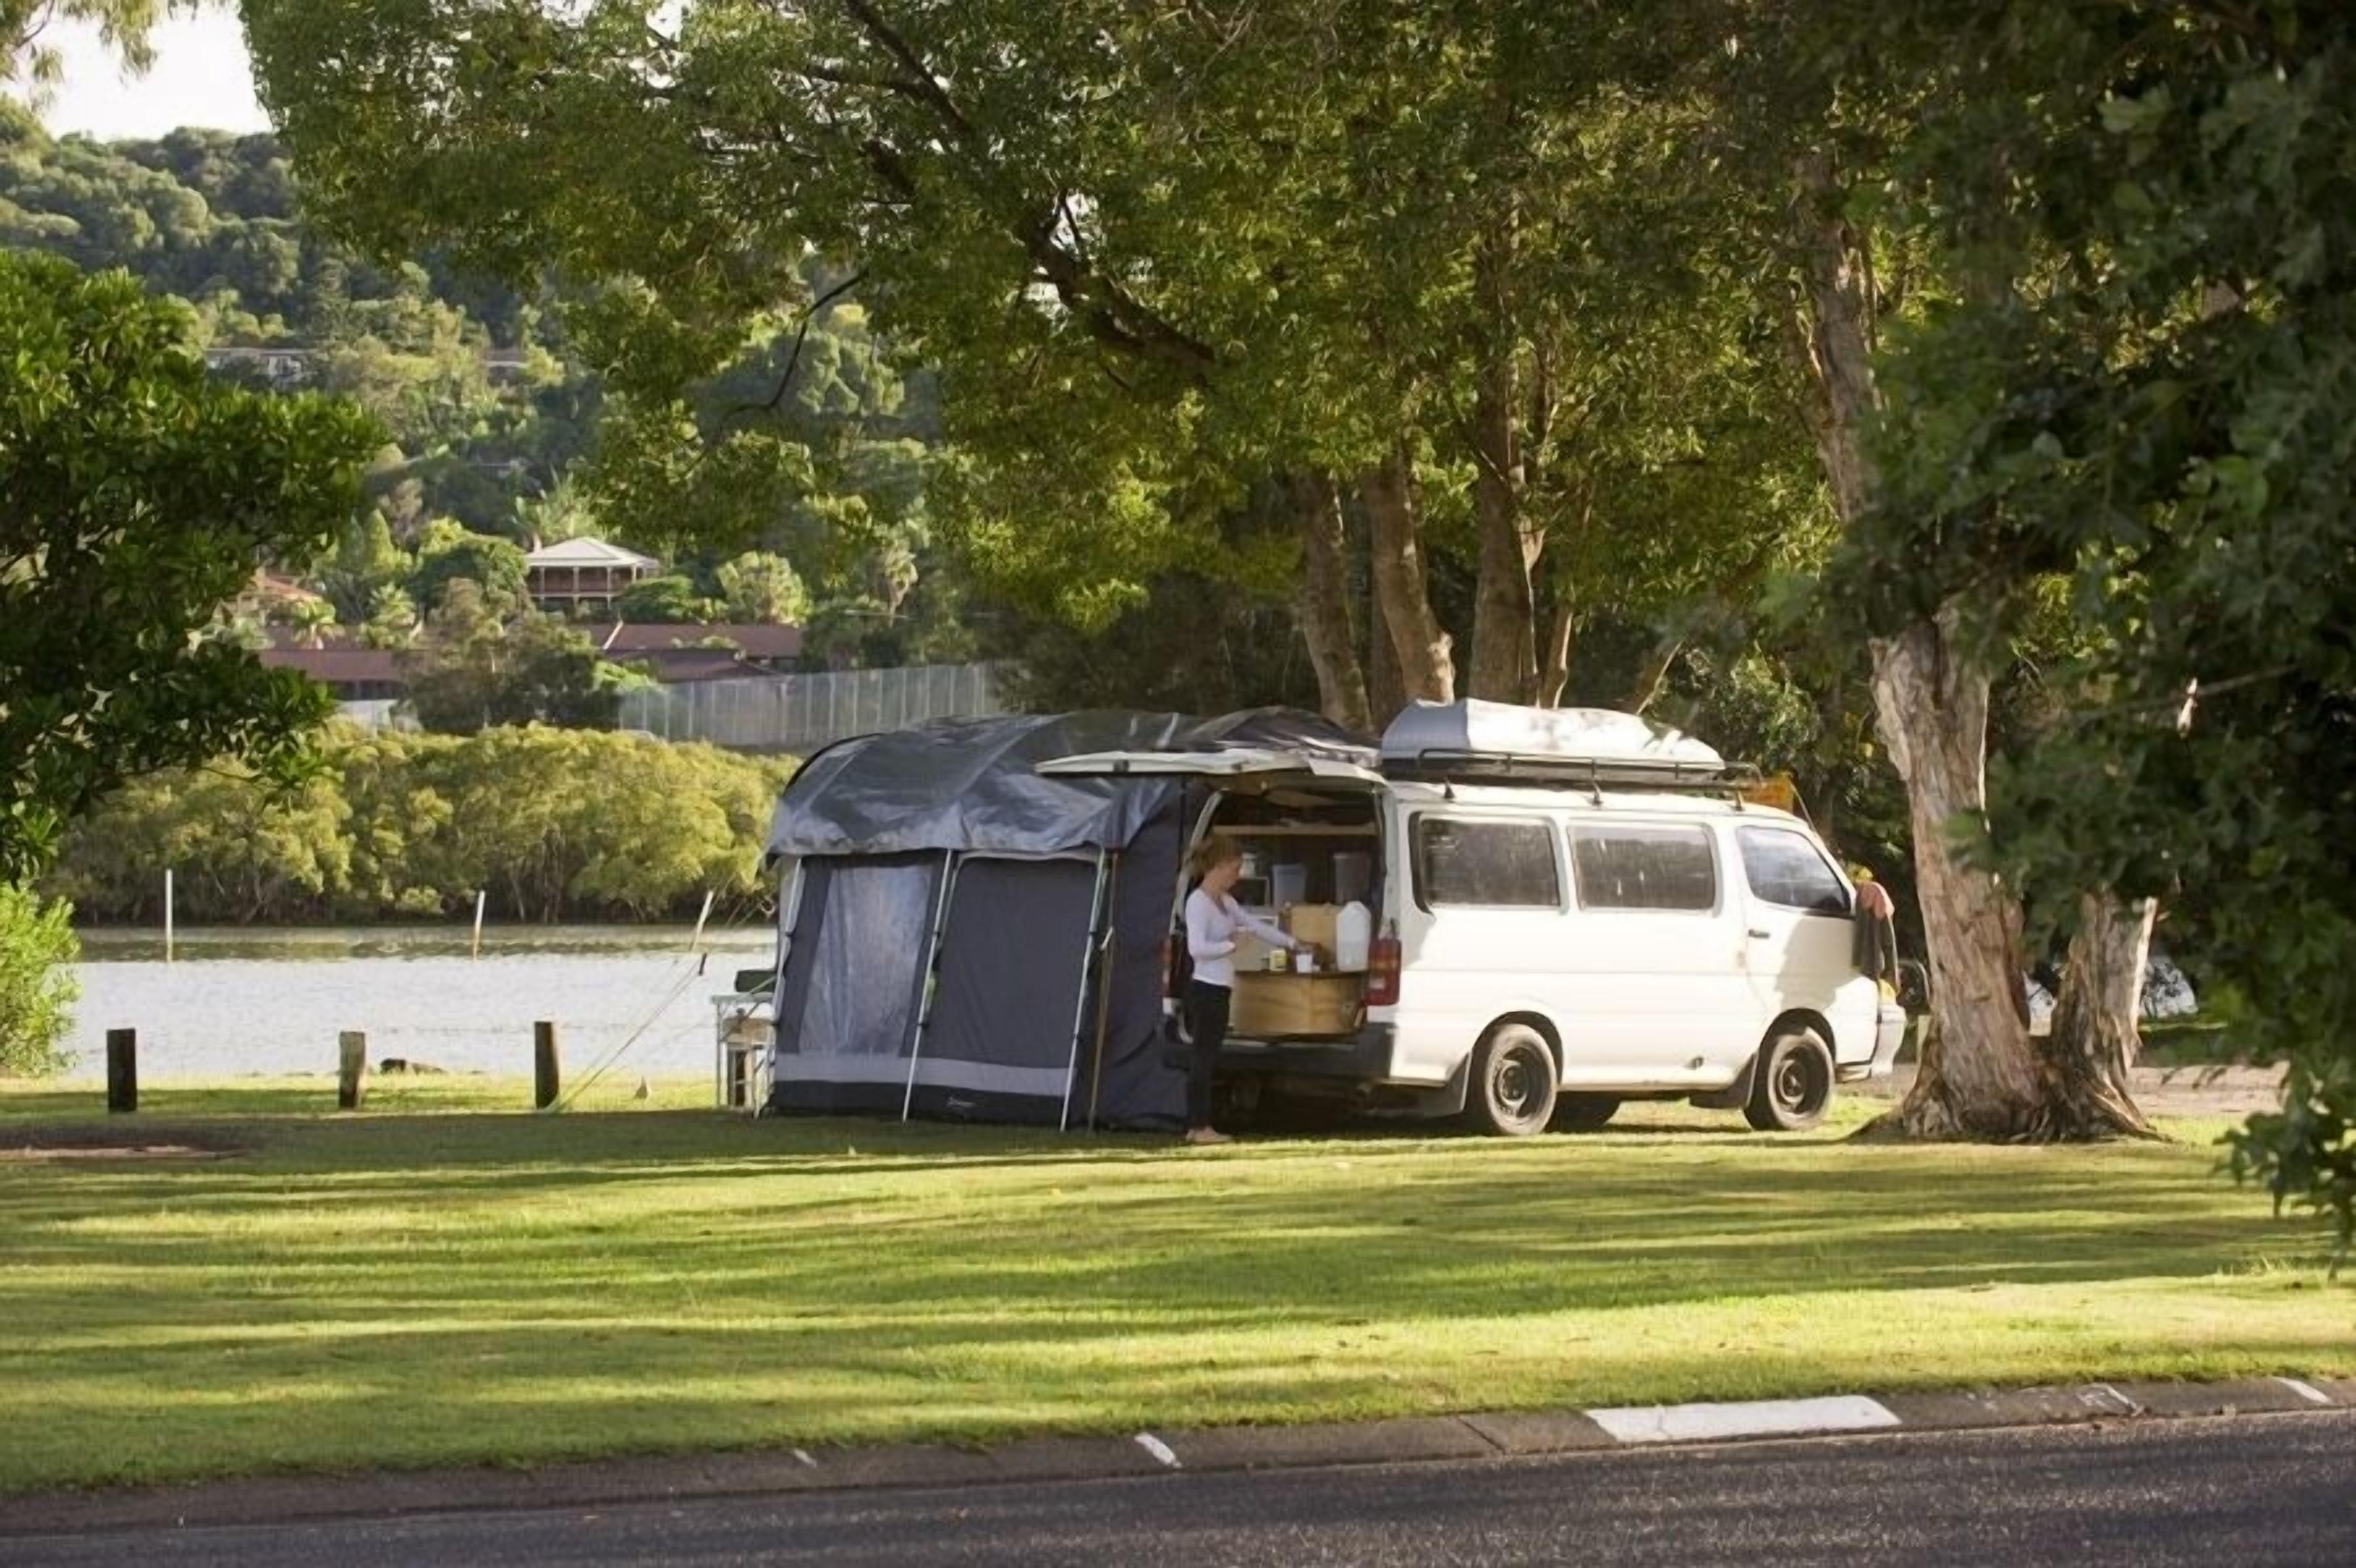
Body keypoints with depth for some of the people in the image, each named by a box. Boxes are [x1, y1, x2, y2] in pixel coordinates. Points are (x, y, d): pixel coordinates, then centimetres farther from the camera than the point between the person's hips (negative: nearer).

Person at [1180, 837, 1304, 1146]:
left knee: (1206, 1059, 11)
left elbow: (1255, 924, 22)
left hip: (1219, 991, 9)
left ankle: (1197, 1126, 14)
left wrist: (1291, 944, 22)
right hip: (1206, 990, -9)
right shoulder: (1198, 902, -14)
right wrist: (1231, 945, -16)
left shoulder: (1225, 901, 15)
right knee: (1204, 1058, -6)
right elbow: (1197, 948, -23)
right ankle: (1200, 1127, -4)